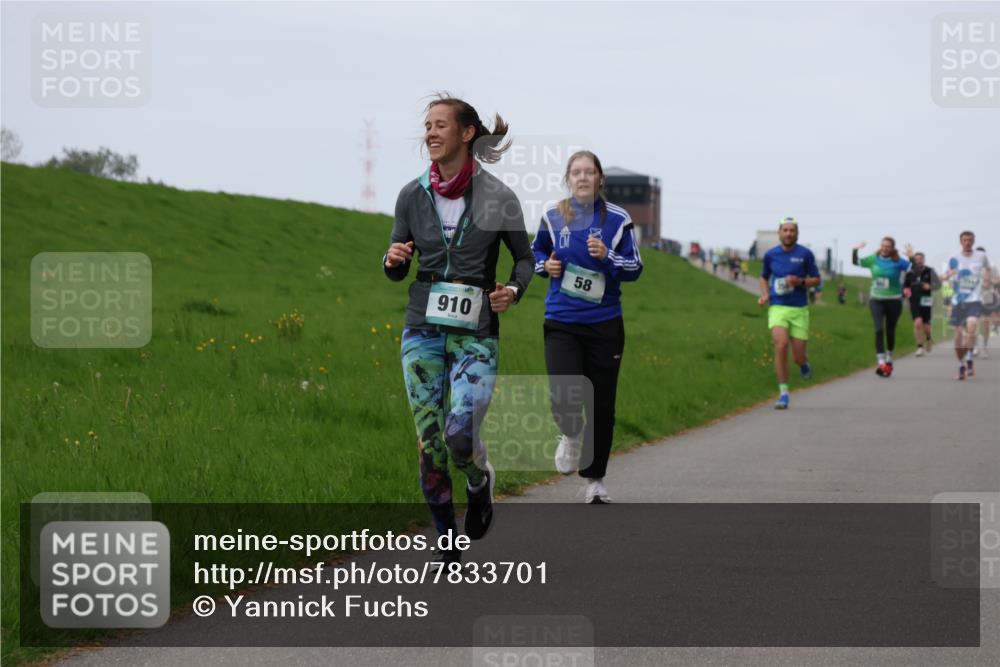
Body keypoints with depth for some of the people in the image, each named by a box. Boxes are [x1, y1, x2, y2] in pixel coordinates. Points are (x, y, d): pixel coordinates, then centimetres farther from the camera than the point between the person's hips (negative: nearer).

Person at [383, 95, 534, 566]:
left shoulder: (498, 198, -4)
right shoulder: (412, 196, 3)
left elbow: (524, 258, 10)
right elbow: (397, 271, 12)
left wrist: (514, 290, -9)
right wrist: (393, 259, -11)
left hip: (475, 336, -3)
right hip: (423, 332, 3)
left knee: (459, 434, -17)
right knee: (429, 442, 1)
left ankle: (480, 483, 18)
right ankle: (446, 540, 18)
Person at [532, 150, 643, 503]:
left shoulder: (617, 218, -1)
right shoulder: (552, 217, 3)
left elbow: (635, 268, 0)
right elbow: (536, 251, 21)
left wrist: (607, 256, -18)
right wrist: (545, 265, -1)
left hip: (604, 324, 0)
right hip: (561, 323, 0)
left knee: (602, 405, 5)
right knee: (564, 399, -17)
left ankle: (595, 478, 22)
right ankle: (571, 435, 20)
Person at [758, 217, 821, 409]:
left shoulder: (805, 254, -1)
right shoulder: (770, 255, 5)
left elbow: (816, 279, 5)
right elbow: (764, 277, 22)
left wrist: (800, 282, -14)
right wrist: (765, 294, 3)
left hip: (799, 309, 0)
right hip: (777, 308, 1)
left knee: (798, 356, -2)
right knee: (781, 344, -22)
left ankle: (804, 364, 40)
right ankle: (783, 394, -14)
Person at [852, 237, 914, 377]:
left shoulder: (898, 262, -7)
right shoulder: (873, 259, 1)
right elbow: (855, 262, 6)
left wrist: (911, 257, -30)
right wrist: (855, 250, -9)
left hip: (893, 301, -1)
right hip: (876, 300, 1)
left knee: (890, 331, 10)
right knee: (879, 329, -14)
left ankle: (889, 359, 33)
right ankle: (881, 363, -18)